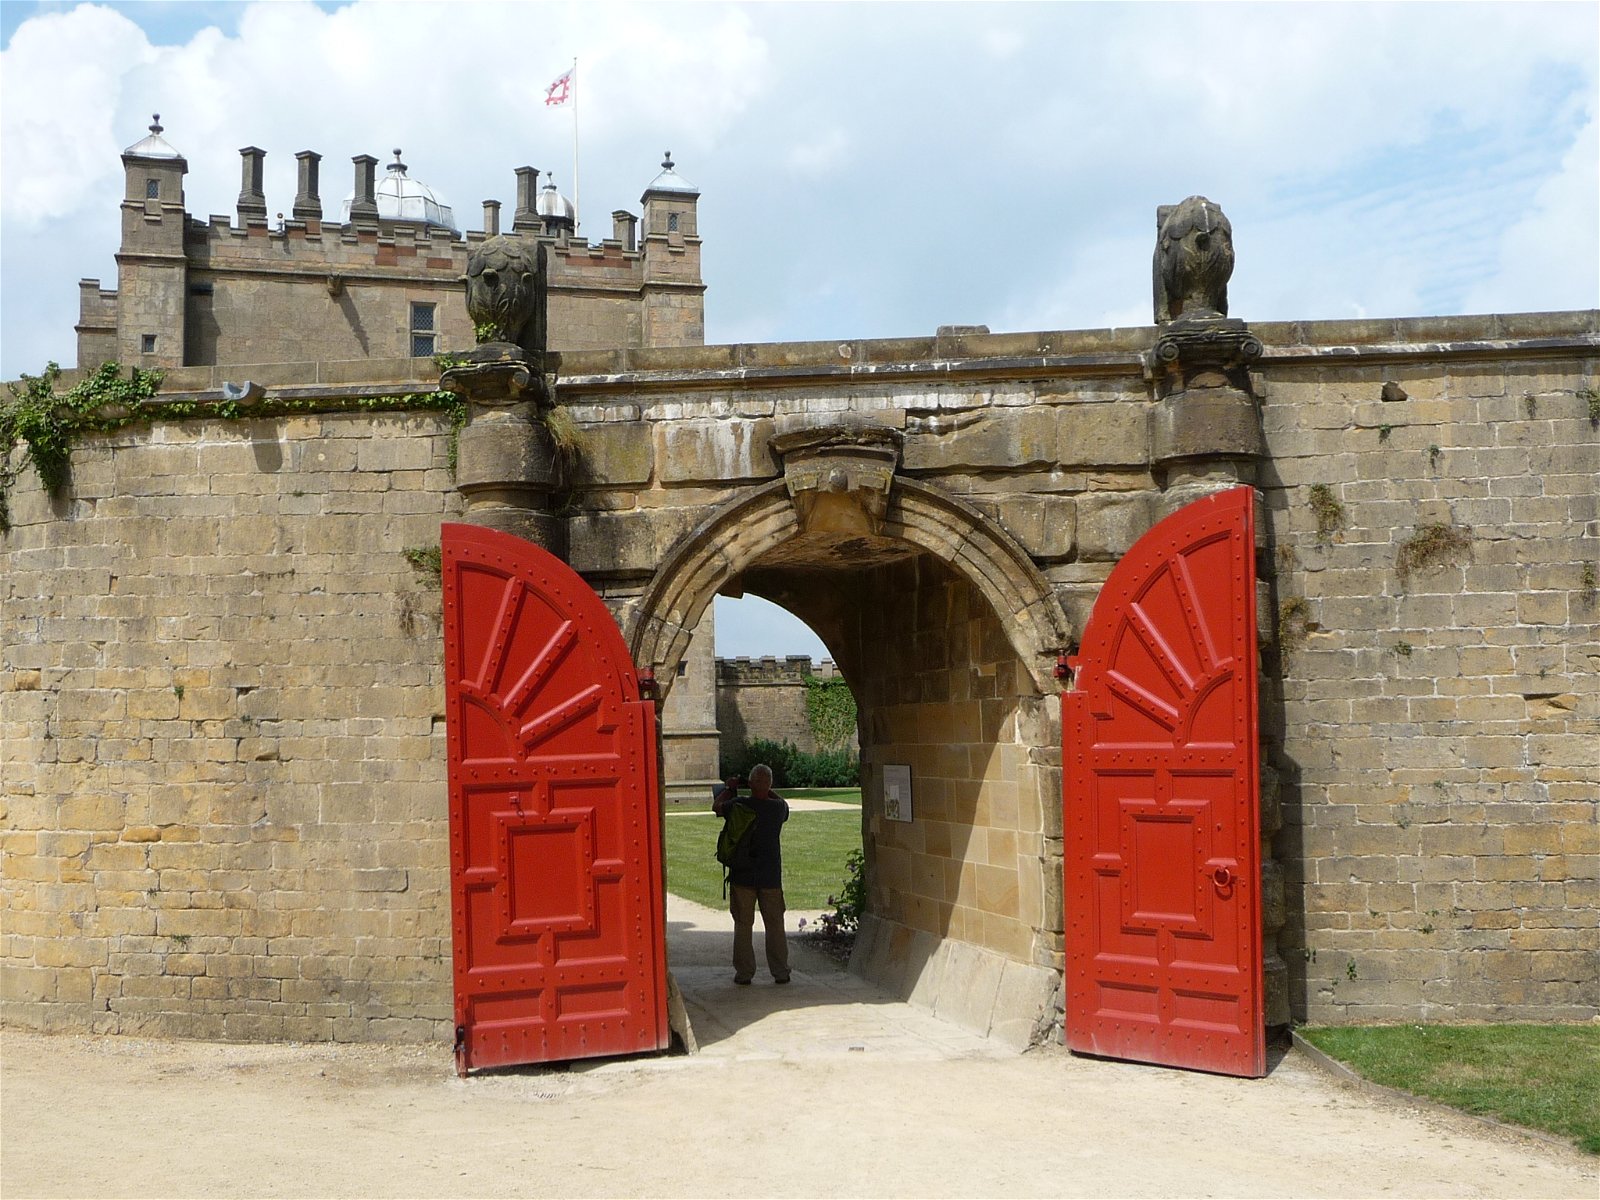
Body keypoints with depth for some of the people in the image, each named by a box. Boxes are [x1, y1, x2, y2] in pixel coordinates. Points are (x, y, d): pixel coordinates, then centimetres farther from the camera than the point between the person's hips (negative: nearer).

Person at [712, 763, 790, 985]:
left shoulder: (739, 805, -12)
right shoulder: (778, 807, -6)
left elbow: (716, 806, 9)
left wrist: (728, 788, 22)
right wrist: (768, 792, 22)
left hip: (742, 876, -1)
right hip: (771, 876, 1)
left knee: (743, 925, 7)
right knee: (775, 925, 9)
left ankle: (744, 972, 8)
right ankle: (781, 972, 11)